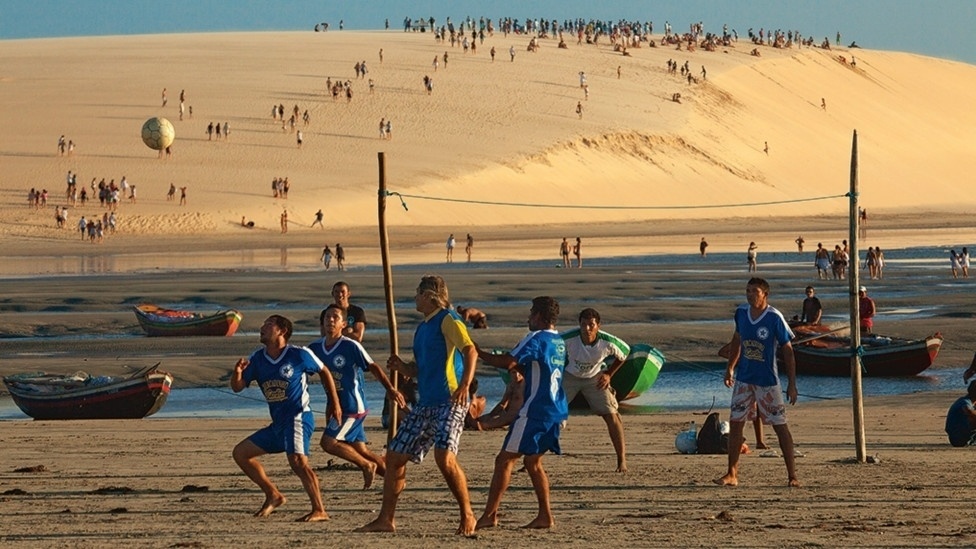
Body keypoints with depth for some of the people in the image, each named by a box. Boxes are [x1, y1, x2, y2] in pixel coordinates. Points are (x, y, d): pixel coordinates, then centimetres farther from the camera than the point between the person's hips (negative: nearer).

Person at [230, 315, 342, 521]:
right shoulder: (257, 359, 8)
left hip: (298, 417, -8)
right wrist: (237, 372, -16)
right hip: (277, 424, 8)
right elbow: (237, 387, 6)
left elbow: (324, 372, 7)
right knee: (241, 452, 10)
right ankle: (273, 496, 13)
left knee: (298, 461, -27)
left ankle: (319, 510, -29)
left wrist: (335, 403, 7)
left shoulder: (299, 355, -7)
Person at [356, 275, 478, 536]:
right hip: (425, 404, 10)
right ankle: (385, 520, 12)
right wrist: (402, 367, 8)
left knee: (445, 457, -23)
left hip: (448, 402, -10)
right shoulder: (422, 328, 21)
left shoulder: (447, 320, -7)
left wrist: (465, 385, -33)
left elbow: (470, 350, -20)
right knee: (394, 456, 6)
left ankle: (467, 515, -8)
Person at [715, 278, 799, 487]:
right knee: (735, 423, 2)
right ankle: (732, 474, 8)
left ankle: (792, 475, 4)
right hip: (744, 379, 5)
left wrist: (791, 383, -12)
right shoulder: (741, 313, 1)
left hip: (768, 381, -5)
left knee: (780, 426, -1)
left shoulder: (774, 318, -14)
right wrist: (730, 368, 17)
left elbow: (787, 351, -10)